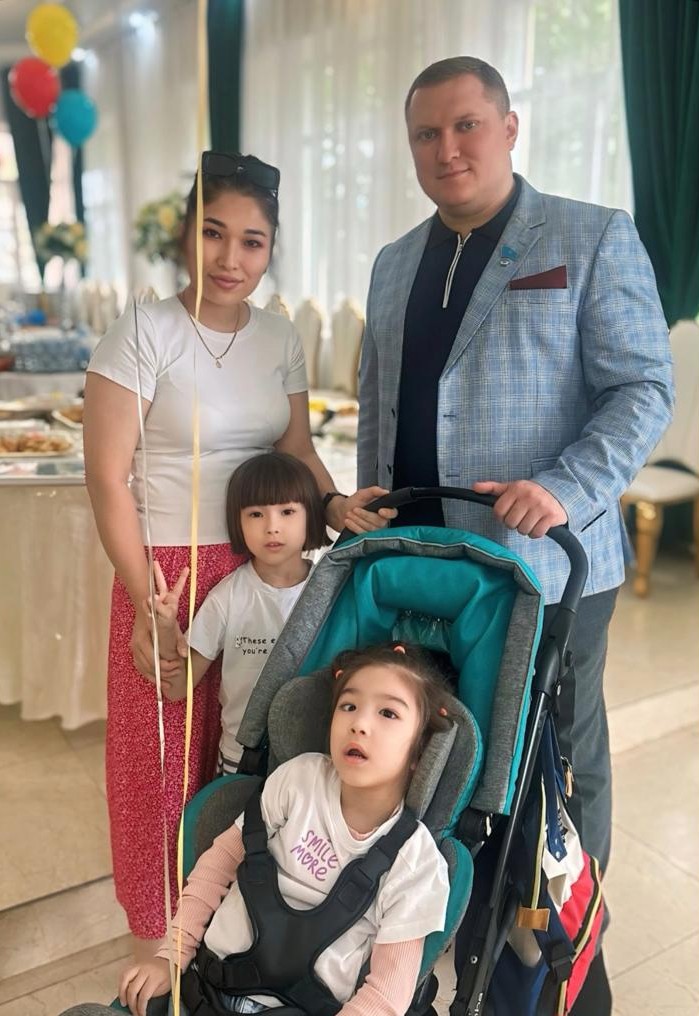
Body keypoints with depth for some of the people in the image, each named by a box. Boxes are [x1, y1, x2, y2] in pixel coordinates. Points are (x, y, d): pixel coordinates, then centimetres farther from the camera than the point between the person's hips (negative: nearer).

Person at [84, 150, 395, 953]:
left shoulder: (280, 338, 5)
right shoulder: (143, 332, -12)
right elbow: (107, 477, -12)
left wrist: (332, 504, -10)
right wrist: (146, 605, -13)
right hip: (171, 571, -4)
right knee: (167, 754, 8)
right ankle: (160, 928, 32)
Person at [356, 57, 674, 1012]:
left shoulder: (594, 238, -2)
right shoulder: (395, 263, 15)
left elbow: (644, 387, -7)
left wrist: (568, 488, -22)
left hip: (544, 563, -4)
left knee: (558, 756, 11)